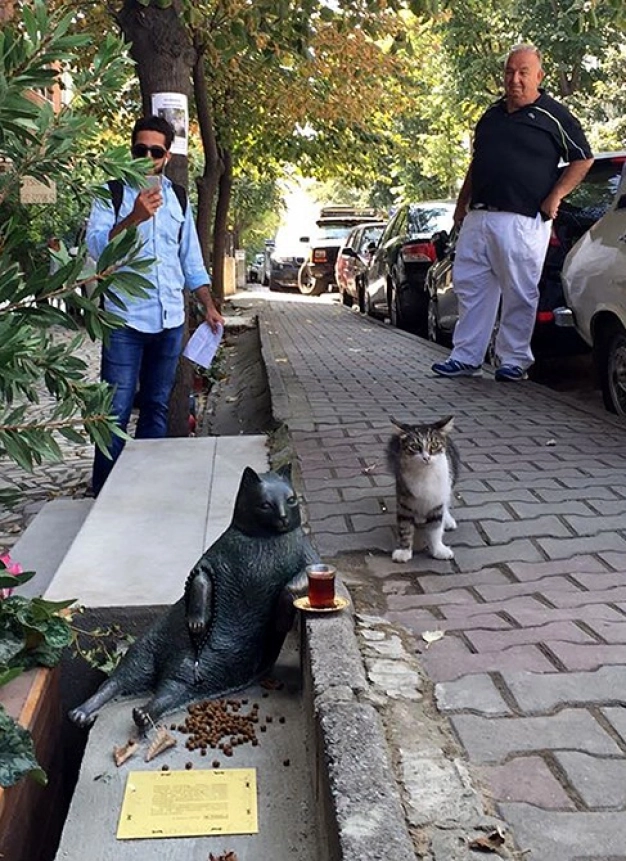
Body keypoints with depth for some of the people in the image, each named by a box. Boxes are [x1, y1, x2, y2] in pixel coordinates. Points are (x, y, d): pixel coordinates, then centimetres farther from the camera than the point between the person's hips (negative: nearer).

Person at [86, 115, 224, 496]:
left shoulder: (178, 198, 13)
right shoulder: (113, 193, 0)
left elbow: (192, 260, 16)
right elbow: (96, 244, -14)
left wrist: (209, 306, 7)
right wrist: (134, 217, -29)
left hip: (170, 320, 5)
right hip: (126, 320, -4)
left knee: (157, 406, 11)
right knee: (116, 410, -5)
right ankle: (104, 494, 3)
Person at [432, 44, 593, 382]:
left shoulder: (553, 116, 0)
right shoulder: (491, 115, 18)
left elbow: (583, 159, 2)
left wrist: (555, 197, -6)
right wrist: (462, 203, 20)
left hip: (523, 221, -6)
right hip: (477, 217, 6)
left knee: (520, 294, -2)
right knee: (469, 286, 5)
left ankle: (514, 360, 9)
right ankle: (466, 357, 11)